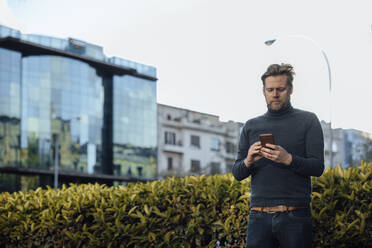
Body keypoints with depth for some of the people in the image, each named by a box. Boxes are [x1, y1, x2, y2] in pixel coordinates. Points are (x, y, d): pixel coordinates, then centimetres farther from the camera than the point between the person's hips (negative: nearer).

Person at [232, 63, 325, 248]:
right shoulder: (251, 126, 15)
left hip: (295, 218, -2)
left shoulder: (308, 121, 7)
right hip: (259, 217, 2)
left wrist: (288, 159, -18)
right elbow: (237, 174, 13)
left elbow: (317, 167, -1)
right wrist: (248, 161, -9)